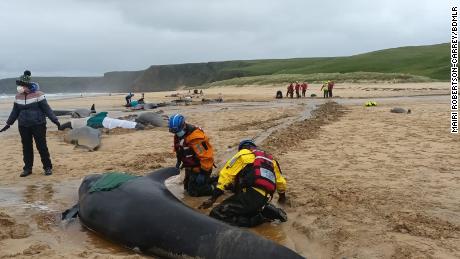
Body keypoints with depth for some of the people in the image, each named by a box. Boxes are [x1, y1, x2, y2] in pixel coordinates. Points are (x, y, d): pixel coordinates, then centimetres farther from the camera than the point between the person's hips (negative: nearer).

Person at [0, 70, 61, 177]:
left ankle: (48, 167, 9)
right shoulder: (18, 96, 7)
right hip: (23, 126, 5)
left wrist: (55, 120, -15)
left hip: (38, 125, -5)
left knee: (42, 146, -1)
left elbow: (46, 108, -9)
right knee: (26, 147, 9)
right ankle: (27, 168, 20)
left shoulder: (38, 94, -9)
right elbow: (15, 111, 17)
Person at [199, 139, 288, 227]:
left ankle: (261, 217, -13)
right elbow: (280, 181, 43)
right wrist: (282, 196, 62)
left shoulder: (243, 153, 12)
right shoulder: (270, 158, 31)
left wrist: (213, 198, -2)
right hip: (265, 199, 8)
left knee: (217, 215, -12)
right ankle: (266, 211, 5)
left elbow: (226, 175, 1)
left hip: (250, 195, -8)